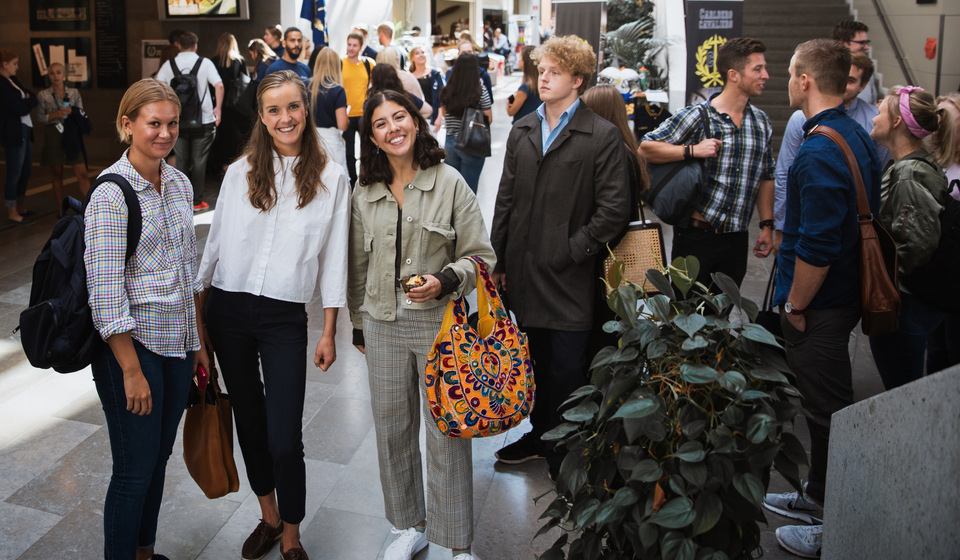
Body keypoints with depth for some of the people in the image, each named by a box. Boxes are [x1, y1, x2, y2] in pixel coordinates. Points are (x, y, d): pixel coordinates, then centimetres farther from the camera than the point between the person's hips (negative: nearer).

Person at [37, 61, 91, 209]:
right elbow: (40, 118, 2)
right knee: (57, 174, 4)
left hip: (72, 135, 1)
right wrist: (55, 115, -14)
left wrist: (72, 112, -11)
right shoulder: (43, 95, 2)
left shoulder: (74, 93, 7)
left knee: (82, 174, -6)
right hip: (54, 137, -1)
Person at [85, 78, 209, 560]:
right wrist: (132, 372, -18)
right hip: (131, 344, -7)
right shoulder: (110, 193, -15)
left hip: (177, 343, 7)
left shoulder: (179, 183, 7)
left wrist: (198, 341, 14)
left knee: (159, 457, 18)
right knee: (135, 469, 3)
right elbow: (105, 291, -18)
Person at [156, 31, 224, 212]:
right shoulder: (205, 63, -2)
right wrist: (218, 109, -2)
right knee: (199, 161, 4)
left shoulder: (169, 65, 3)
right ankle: (197, 201, 7)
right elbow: (219, 85, -12)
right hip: (203, 120, -2)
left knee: (181, 160, 11)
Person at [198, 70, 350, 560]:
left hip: (285, 317, -2)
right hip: (228, 310, 3)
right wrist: (197, 309, 8)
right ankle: (269, 516, 35)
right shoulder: (240, 173, 3)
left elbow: (333, 261, 0)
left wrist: (329, 332, -1)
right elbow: (216, 242, 8)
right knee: (249, 421, 15)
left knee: (284, 439, -4)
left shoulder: (331, 180, -2)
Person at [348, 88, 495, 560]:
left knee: (447, 433, 2)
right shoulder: (364, 195, 7)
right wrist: (358, 324, 17)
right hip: (383, 326, 4)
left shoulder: (450, 183, -4)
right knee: (392, 429, 13)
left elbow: (481, 257, -4)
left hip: (440, 323, -4)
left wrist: (445, 281, -21)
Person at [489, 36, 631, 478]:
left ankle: (563, 456, 20)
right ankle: (540, 436, 36)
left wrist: (572, 251, -12)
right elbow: (506, 199, 12)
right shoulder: (522, 131, 11)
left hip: (570, 279, -5)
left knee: (567, 371, 4)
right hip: (525, 272, 5)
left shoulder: (602, 136, -7)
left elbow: (614, 210, -10)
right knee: (537, 363, 18)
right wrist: (498, 260, 9)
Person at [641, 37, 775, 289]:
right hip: (696, 237, -5)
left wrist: (767, 225, 12)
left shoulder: (762, 122, 10)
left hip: (737, 240, 5)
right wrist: (692, 150, -22)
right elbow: (646, 148, -12)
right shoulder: (697, 116, -8)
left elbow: (766, 177, 17)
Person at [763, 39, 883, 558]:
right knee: (825, 403, 22)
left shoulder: (819, 153, -24)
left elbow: (817, 247, -27)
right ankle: (819, 495, 39)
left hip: (819, 306, -10)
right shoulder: (857, 136, 8)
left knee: (829, 412, 2)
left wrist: (796, 305, -15)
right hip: (844, 296, 10)